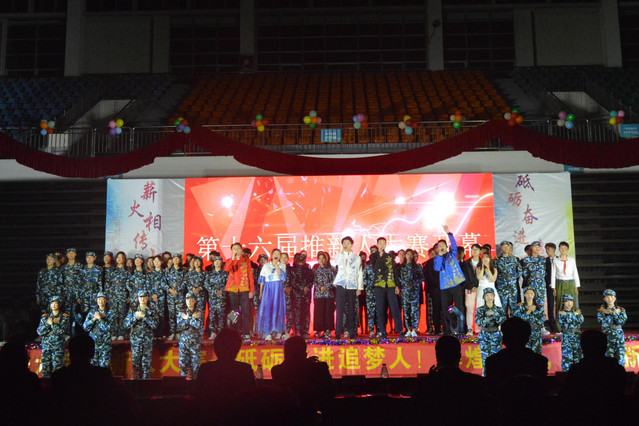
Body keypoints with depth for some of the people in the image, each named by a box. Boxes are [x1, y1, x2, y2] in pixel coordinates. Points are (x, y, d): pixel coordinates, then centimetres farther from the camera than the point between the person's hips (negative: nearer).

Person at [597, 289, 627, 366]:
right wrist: (615, 313, -9)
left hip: (619, 336, 2)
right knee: (609, 358, -7)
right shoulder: (601, 310, 2)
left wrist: (611, 313, -10)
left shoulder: (621, 310, 9)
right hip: (607, 336, -2)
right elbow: (603, 323, -14)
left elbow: (622, 321, -9)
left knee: (620, 356, -1)